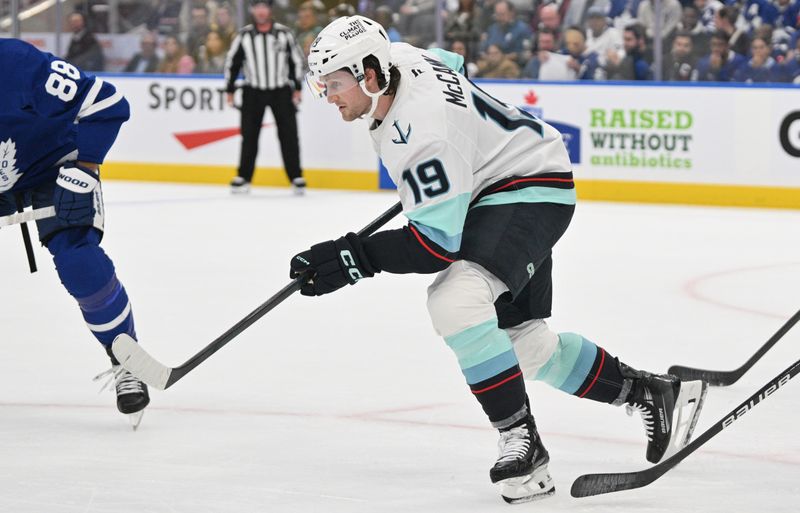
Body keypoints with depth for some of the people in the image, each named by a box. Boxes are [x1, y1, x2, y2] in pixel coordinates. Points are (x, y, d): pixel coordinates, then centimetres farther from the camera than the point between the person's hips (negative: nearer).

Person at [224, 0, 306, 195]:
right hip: (253, 91, 1)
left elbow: (297, 60, 3)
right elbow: (232, 62, 6)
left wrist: (297, 89, -1)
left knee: (288, 135, -2)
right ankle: (243, 178, 8)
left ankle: (296, 177, 4)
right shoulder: (244, 35, -1)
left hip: (281, 91, -1)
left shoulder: (284, 33, -2)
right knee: (249, 135, 1)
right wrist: (230, 90, 4)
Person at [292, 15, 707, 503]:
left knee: (456, 301, -32)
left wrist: (356, 258, -34)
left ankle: (523, 443, -26)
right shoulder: (396, 56, -7)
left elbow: (439, 242, -31)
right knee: (525, 341, 14)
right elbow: (449, 64, 18)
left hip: (531, 192, -11)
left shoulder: (421, 135, -32)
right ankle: (656, 394, 29)